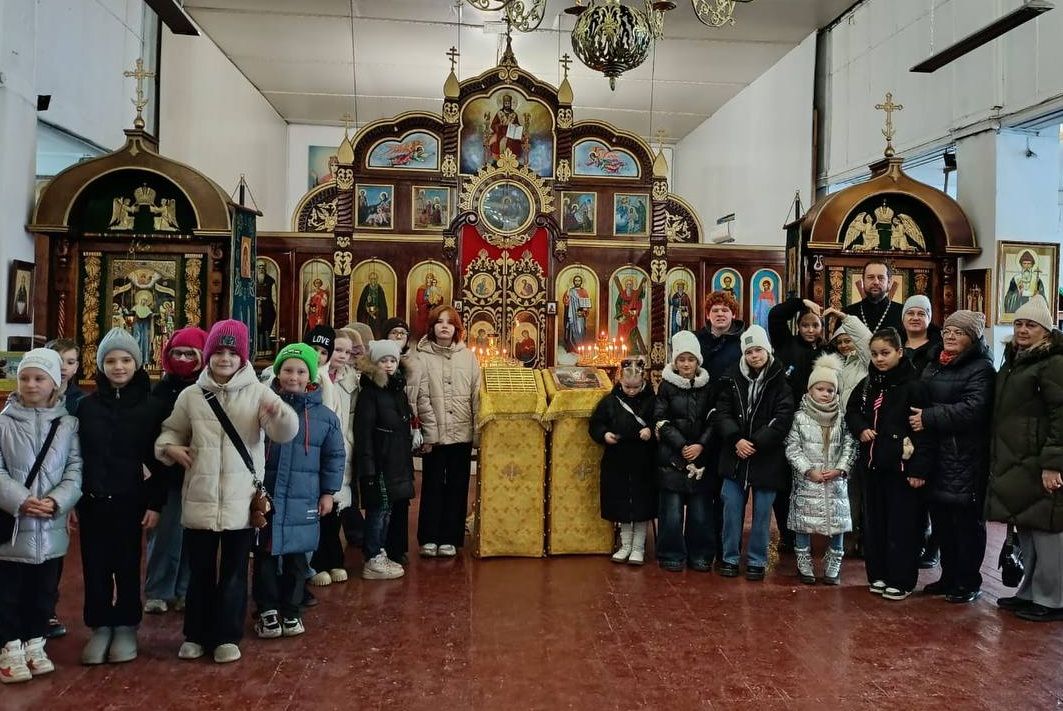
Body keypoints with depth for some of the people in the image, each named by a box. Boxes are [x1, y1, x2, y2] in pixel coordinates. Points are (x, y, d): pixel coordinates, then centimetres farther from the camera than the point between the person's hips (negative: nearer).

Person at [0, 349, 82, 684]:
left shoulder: (68, 423, 1)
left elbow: (76, 468, 0)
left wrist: (58, 500, -15)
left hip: (52, 525, 2)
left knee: (45, 589, 14)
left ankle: (35, 642, 29)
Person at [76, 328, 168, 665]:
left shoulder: (152, 406, -3)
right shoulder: (86, 405, 4)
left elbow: (158, 459, -3)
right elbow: (75, 455, 6)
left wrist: (155, 503, -6)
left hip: (130, 501, -2)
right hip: (92, 500, 2)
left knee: (127, 566, 7)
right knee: (95, 566, 8)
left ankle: (126, 628, 21)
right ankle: (100, 628, 22)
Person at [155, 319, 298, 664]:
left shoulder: (258, 393, -2)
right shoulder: (190, 395, 3)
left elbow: (285, 433, -12)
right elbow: (171, 430, 16)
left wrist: (279, 412, -34)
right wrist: (169, 446, -7)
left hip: (241, 501, -1)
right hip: (199, 500, 2)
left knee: (234, 571, 10)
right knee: (200, 571, 14)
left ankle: (228, 636, 23)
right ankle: (196, 635, 30)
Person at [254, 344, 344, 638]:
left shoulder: (325, 416, 0)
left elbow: (335, 457, 7)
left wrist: (328, 492, 5)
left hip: (302, 500, 1)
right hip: (264, 496, -1)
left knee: (296, 557, 11)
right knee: (265, 555, 8)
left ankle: (290, 610, 26)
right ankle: (267, 610, 22)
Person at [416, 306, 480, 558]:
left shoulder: (468, 357, 6)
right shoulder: (422, 357, -1)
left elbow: (476, 396, 5)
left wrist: (479, 432, 0)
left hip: (462, 433, 2)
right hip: (433, 433, -2)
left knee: (457, 487, 7)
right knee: (432, 486, 6)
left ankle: (450, 538, 17)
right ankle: (428, 538, 16)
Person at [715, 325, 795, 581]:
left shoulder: (780, 380, -4)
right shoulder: (734, 378, 4)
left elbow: (783, 419, -10)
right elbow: (722, 412, 1)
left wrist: (755, 444, -15)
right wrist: (736, 440, -13)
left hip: (767, 457, -2)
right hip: (735, 455, 3)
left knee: (762, 512, 6)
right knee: (732, 508, 6)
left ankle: (757, 561, 19)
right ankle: (730, 558, 19)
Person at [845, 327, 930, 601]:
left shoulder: (913, 386, -11)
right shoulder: (867, 385, 9)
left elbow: (923, 429, -14)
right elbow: (852, 412, 22)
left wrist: (919, 468, -19)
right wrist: (860, 429, 0)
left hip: (901, 465, -6)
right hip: (872, 463, 6)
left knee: (901, 523, 1)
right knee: (874, 521, 12)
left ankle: (901, 580, 11)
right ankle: (879, 574, 24)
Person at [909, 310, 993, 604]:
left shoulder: (981, 368, -9)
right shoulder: (934, 365, 16)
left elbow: (972, 409, -22)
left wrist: (928, 417, -19)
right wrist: (916, 418, 3)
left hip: (966, 459, -7)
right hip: (936, 455, 7)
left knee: (967, 520, 1)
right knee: (941, 518, 13)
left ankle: (968, 582, 13)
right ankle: (949, 576, 26)